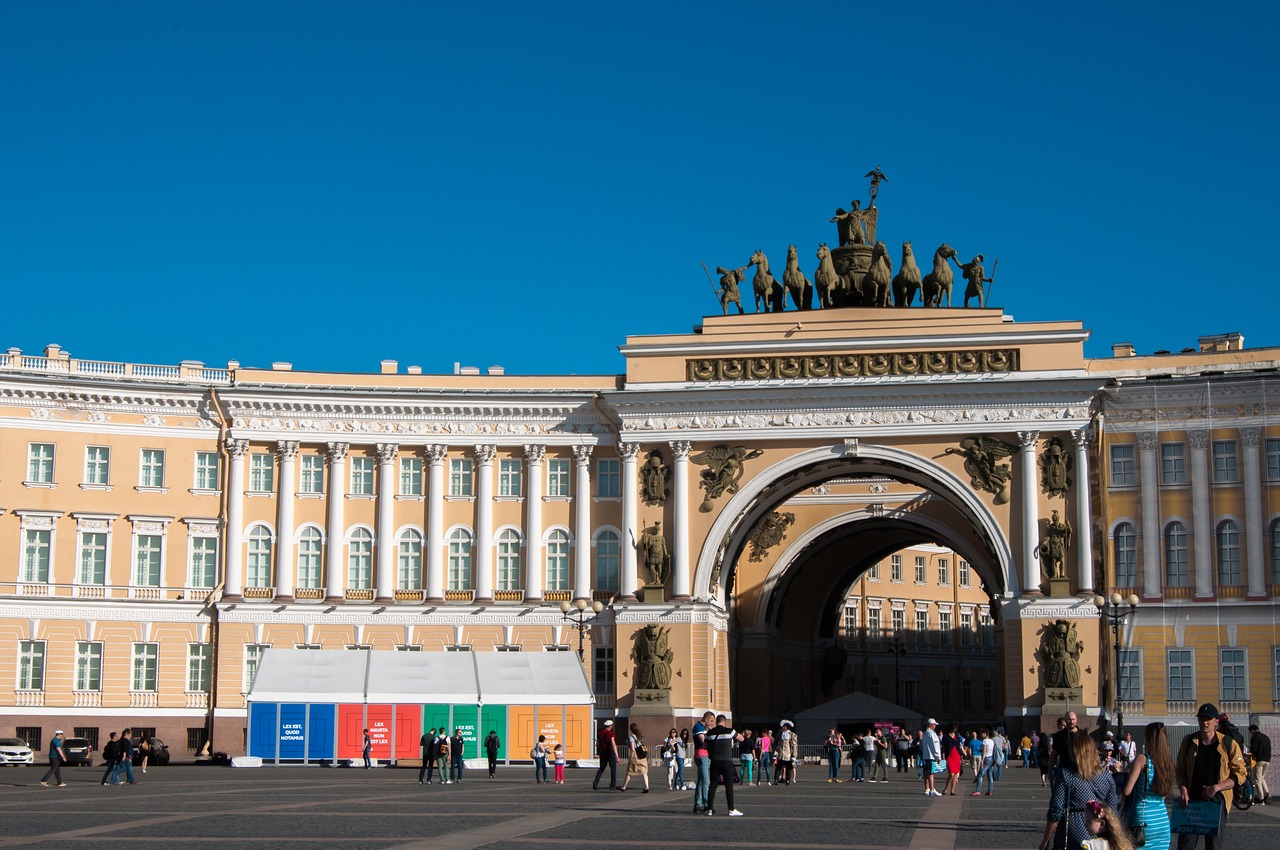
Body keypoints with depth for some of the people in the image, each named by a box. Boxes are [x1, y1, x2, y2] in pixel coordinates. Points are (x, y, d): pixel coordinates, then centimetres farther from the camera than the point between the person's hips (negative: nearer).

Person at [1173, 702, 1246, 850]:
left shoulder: (1228, 744, -1)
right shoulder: (1189, 742, 6)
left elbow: (1240, 774, -2)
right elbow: (1180, 770, 12)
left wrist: (1216, 787, -13)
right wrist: (1183, 790, -6)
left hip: (1217, 801, -2)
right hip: (1191, 801, 2)